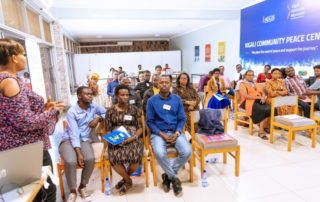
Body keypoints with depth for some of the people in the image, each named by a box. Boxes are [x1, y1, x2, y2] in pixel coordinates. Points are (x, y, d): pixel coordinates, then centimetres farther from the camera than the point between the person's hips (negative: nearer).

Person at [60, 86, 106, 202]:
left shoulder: (94, 107, 1)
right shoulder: (72, 112, -12)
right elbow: (74, 134, -19)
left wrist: (98, 118, -8)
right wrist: (79, 153, -26)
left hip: (85, 140, 3)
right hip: (69, 140, -2)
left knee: (90, 159, -28)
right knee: (71, 161, -32)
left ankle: (82, 187, -1)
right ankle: (72, 191, -5)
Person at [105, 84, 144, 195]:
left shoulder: (135, 109, 7)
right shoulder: (110, 111, 9)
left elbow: (140, 128, 3)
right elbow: (108, 130, 9)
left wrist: (132, 138, -15)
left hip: (133, 138, 0)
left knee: (136, 156, -31)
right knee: (114, 157, -31)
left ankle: (125, 179, 5)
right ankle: (128, 180, 2)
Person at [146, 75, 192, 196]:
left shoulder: (177, 99, 7)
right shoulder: (152, 100, 0)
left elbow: (182, 119, 6)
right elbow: (150, 121, -1)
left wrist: (177, 133, -11)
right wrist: (161, 134, -13)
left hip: (175, 132, 3)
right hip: (158, 133, -2)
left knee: (187, 152, -23)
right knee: (160, 153, -32)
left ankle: (168, 176, 1)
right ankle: (174, 178, -3)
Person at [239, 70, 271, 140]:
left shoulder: (254, 84, 27)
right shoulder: (242, 84, 3)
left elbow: (261, 93, 19)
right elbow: (246, 96, -12)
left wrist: (263, 97, -5)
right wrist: (259, 97, -14)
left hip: (259, 101, 7)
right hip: (248, 102, -7)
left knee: (270, 109, -24)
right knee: (263, 110, -32)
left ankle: (265, 126, -14)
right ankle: (261, 131, -24)